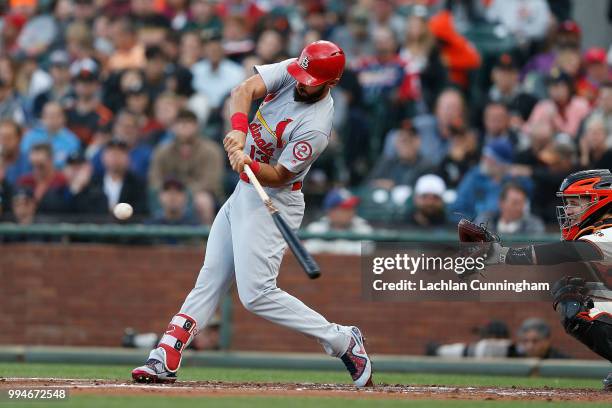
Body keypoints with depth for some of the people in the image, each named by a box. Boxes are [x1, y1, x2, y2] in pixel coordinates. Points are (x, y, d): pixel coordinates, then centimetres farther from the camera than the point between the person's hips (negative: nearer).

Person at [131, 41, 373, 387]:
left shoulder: (316, 127, -25)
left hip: (273, 200, -8)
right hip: (244, 192, 8)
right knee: (209, 281, 7)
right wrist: (239, 127, -32)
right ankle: (166, 360, 8)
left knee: (257, 294, -14)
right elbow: (245, 90, -15)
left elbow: (280, 175, -21)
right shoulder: (290, 72, -6)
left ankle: (343, 342, -5)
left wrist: (251, 165, -39)